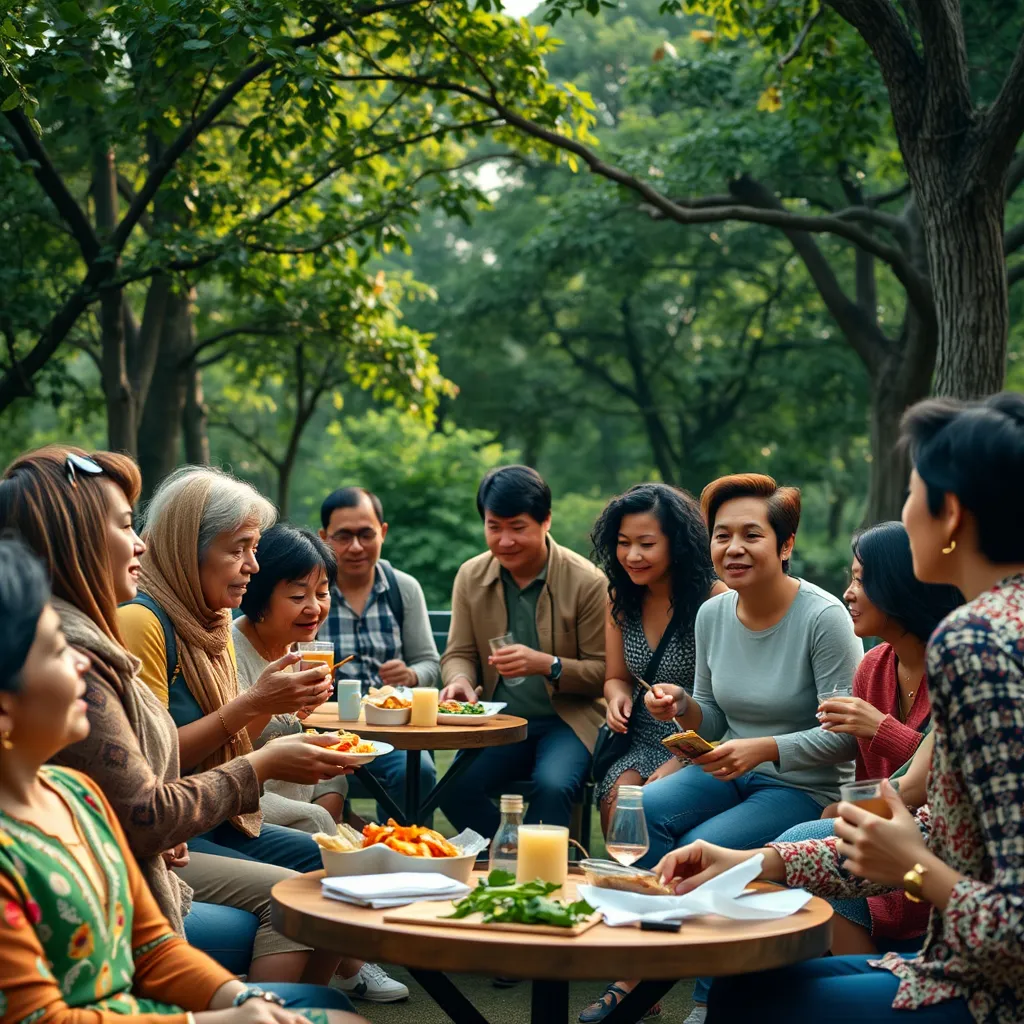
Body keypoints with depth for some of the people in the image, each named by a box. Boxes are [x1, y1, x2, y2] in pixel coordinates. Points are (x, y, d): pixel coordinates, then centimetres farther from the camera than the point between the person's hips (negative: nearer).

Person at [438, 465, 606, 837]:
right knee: (454, 787, -23)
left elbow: (603, 671, -5)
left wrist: (546, 665, -24)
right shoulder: (470, 576, 4)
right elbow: (459, 653, 9)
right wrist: (460, 679, -16)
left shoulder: (586, 581, -8)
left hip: (567, 720, -3)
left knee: (552, 785, -34)